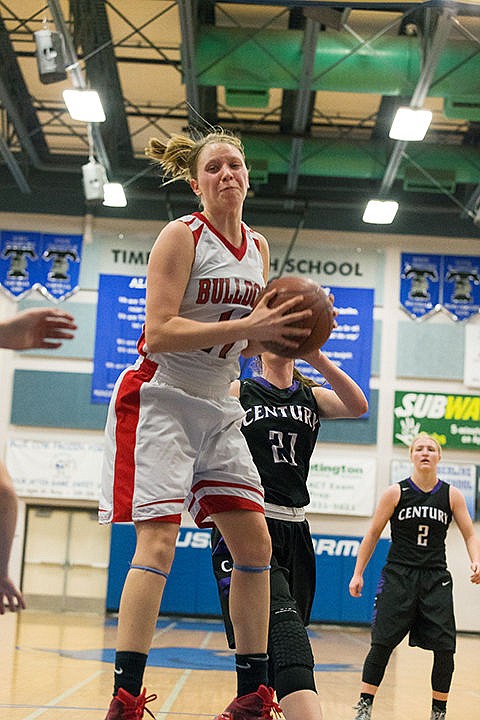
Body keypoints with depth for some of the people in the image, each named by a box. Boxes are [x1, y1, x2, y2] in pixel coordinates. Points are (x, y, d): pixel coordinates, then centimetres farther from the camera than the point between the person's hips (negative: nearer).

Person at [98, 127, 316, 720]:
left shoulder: (258, 248, 10)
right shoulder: (181, 236, -10)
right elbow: (159, 333, -20)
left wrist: (278, 334, -4)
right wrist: (246, 326, -26)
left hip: (217, 408, 7)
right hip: (160, 399, -7)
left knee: (255, 542, 3)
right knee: (158, 544, -16)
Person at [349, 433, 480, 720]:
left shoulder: (452, 496, 2)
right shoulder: (396, 493, -2)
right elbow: (373, 535, 4)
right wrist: (358, 573, 3)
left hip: (436, 579, 2)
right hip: (399, 575, -1)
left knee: (445, 649, -3)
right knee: (382, 644, -5)